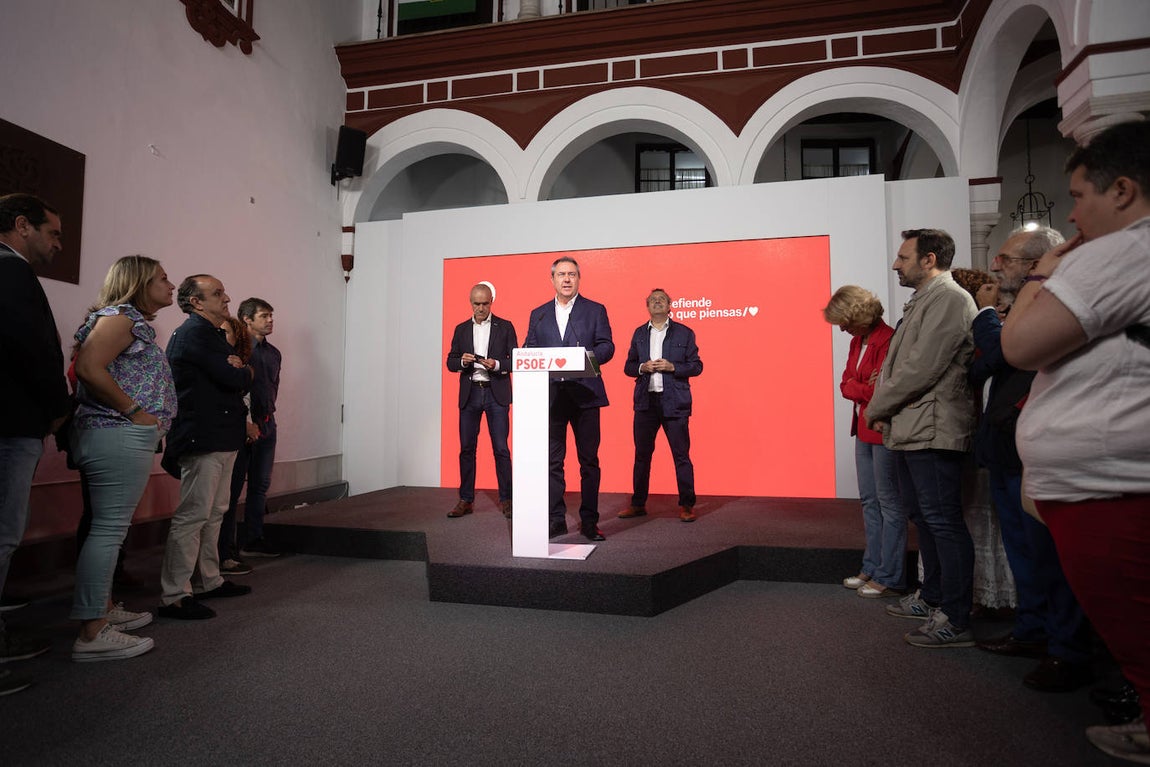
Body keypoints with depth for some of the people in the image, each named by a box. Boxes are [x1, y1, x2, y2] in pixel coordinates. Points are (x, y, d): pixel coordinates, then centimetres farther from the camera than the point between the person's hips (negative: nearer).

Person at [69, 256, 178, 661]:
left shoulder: (135, 323, 21)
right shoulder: (119, 317, -8)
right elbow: (88, 367, -22)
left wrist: (154, 422, 11)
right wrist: (134, 411, -18)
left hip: (127, 437, 11)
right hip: (119, 435, -11)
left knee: (109, 527, 16)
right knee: (109, 528, -9)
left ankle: (104, 608, 27)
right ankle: (92, 634, -4)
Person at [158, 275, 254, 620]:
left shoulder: (212, 334, 21)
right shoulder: (193, 333, -12)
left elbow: (240, 379, 15)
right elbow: (235, 378, -20)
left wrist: (237, 370, -6)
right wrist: (245, 370, 2)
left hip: (221, 438, 11)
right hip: (204, 439, -11)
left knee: (214, 513, 16)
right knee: (192, 516, -7)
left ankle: (211, 581, 27)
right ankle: (174, 597, -1)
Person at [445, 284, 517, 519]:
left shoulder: (505, 327, 6)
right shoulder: (461, 329, 13)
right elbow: (450, 362, 12)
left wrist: (497, 364, -15)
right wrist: (462, 361, -10)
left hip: (496, 393, -2)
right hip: (469, 393, 3)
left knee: (501, 448, -2)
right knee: (466, 448, 4)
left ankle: (506, 500, 6)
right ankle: (465, 500, 13)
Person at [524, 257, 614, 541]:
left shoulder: (595, 310, 8)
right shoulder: (538, 314, 16)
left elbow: (607, 347, -1)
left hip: (584, 394, -2)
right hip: (550, 395, 2)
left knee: (589, 461, 3)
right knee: (552, 460, 4)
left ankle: (589, 522, 12)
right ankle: (555, 520, 14)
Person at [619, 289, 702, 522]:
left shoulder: (684, 333, 5)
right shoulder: (639, 333, 14)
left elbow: (696, 366, 2)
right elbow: (628, 366, 14)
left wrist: (672, 367, -12)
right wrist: (642, 367, -7)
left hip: (674, 403, -3)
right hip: (645, 401, 3)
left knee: (681, 455, -1)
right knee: (642, 454, 8)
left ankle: (686, 505, 10)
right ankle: (638, 504, 19)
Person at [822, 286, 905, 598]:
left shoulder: (888, 340, -17)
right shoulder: (857, 342, 12)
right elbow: (845, 384, 9)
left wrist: (856, 389, -6)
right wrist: (865, 389, -9)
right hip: (864, 430, 9)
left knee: (888, 503, -1)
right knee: (869, 501, 15)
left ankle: (890, 578, 8)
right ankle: (872, 568, 26)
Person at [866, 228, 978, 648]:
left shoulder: (949, 299, -12)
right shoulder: (922, 301, 19)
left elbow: (922, 369, -20)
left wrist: (875, 409, -9)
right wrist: (885, 412, 7)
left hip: (932, 432, -10)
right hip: (910, 430, 10)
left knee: (943, 522, -4)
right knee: (921, 515, 18)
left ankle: (955, 620, 4)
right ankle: (932, 597, 32)